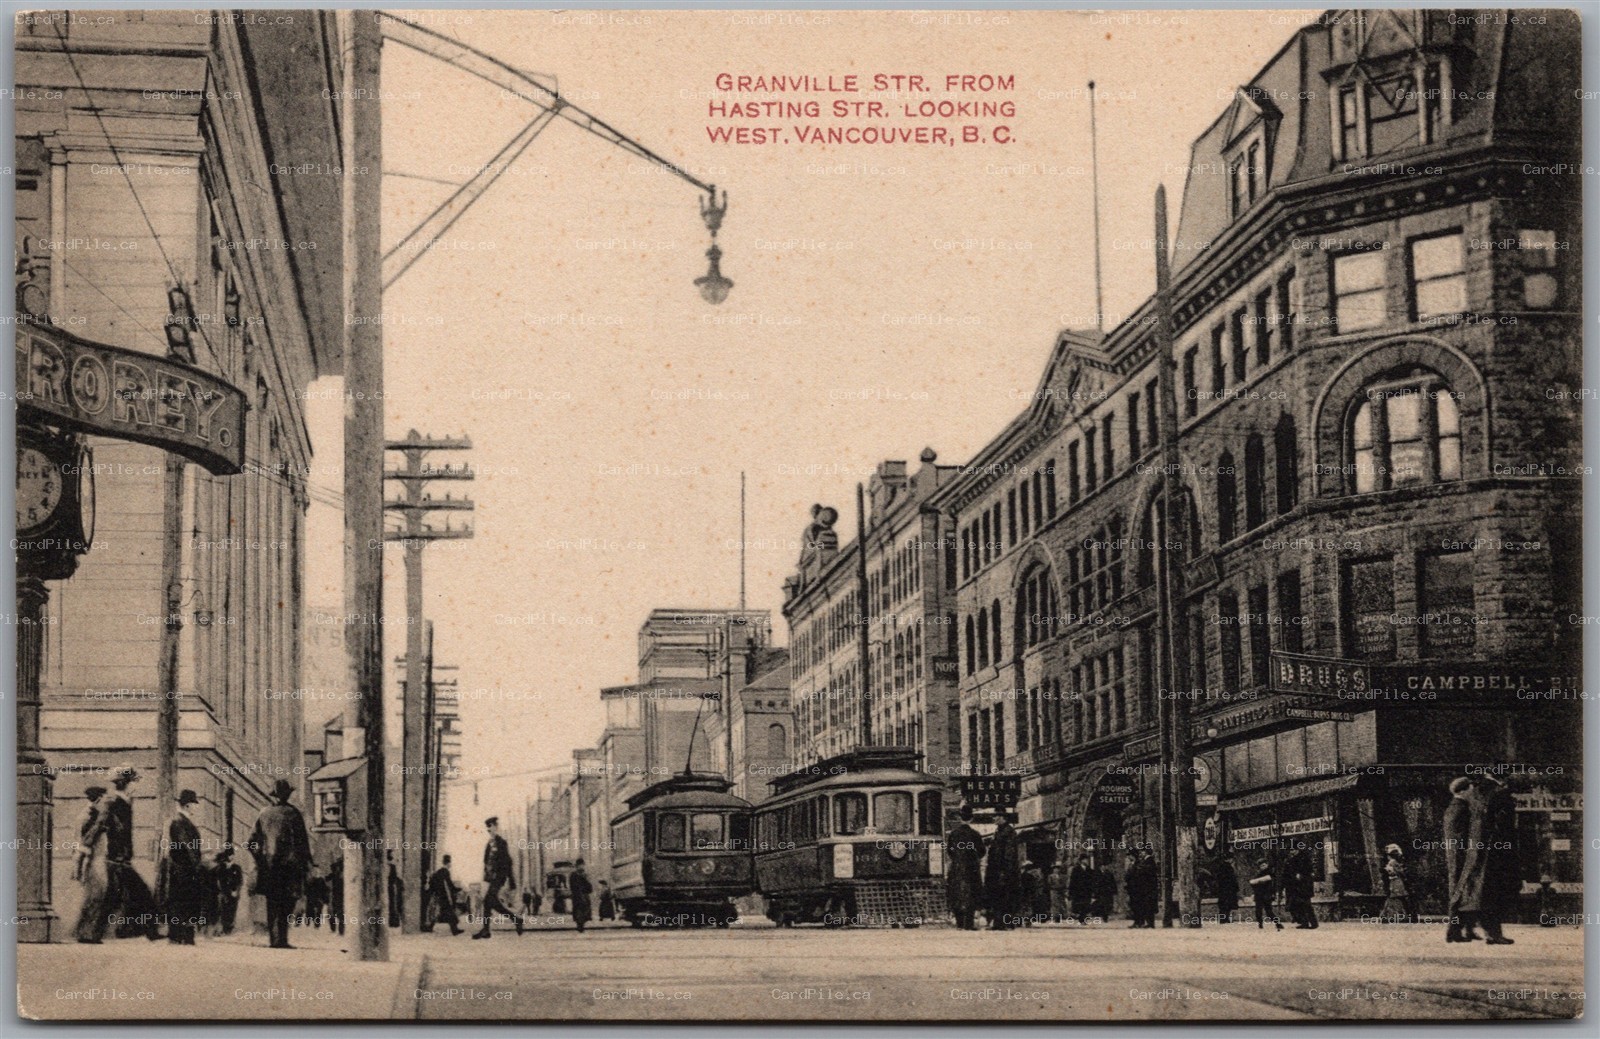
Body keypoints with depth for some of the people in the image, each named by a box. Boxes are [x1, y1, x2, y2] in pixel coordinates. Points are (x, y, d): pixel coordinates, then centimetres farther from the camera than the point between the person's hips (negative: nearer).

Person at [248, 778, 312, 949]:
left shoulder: (264, 813, 6)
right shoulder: (292, 813, -6)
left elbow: (252, 842, 8)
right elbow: (302, 841, -6)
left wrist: (260, 861, 17)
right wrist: (306, 863, 1)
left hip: (268, 865, 4)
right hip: (289, 865, -4)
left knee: (272, 904, 10)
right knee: (286, 904, -2)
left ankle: (272, 938, 10)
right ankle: (281, 939, -8)